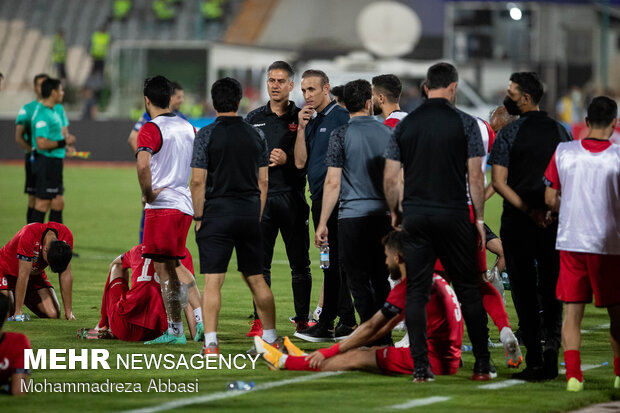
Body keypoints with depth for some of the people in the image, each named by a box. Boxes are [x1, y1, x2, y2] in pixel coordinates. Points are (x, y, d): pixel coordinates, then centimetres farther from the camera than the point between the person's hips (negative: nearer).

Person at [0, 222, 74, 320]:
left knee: (53, 315, -11)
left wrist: (68, 312, -15)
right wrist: (18, 312, -31)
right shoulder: (29, 235, -37)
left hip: (35, 273, 5)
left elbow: (65, 274, -15)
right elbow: (23, 275, -33)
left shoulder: (66, 235, -23)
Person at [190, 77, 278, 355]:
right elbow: (263, 181, 9)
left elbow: (198, 181, -9)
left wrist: (198, 218, -1)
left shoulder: (206, 135, -5)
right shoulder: (256, 135, 7)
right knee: (256, 279, 13)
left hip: (217, 213, -4)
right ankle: (270, 339, 19)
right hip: (249, 213, 4)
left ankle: (210, 343, -14)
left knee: (212, 281, -6)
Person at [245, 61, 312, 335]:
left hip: (292, 197, -2)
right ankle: (260, 320, 5)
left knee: (299, 263, 1)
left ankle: (302, 319, 7)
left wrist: (288, 160, -14)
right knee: (260, 262, 1)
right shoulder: (254, 119, 13)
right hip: (261, 197, 2)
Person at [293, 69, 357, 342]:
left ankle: (347, 322, -6)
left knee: (338, 258, -8)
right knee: (329, 261, 11)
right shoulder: (311, 120, 17)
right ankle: (326, 324, 15)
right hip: (319, 197, 9)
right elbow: (300, 162, 10)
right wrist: (301, 127, 1)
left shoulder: (340, 116, -7)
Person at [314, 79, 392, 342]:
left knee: (359, 282, -1)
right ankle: (384, 338, 13)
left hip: (353, 216, -4)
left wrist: (322, 223, -2)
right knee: (381, 281, 12)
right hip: (384, 216, 4)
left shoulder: (341, 135, -4)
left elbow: (333, 182, -7)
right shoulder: (388, 134, 8)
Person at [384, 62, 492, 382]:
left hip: (415, 216, 2)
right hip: (453, 216, -2)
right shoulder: (465, 123, -2)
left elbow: (390, 178, 5)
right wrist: (479, 218, 5)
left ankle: (421, 367, -2)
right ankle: (482, 365, 8)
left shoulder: (405, 125, 5)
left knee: (416, 292, 4)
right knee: (468, 290, 7)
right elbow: (475, 176, -4)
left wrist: (395, 212, 19)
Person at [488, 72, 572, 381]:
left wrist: (528, 210, -12)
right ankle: (552, 340, -11)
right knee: (552, 286, 12)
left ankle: (535, 361, 0)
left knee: (524, 290, 2)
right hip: (554, 221, 3)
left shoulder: (508, 134, -6)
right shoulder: (560, 132, 5)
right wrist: (549, 208, 2)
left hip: (518, 220, -3)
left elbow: (499, 183, -12)